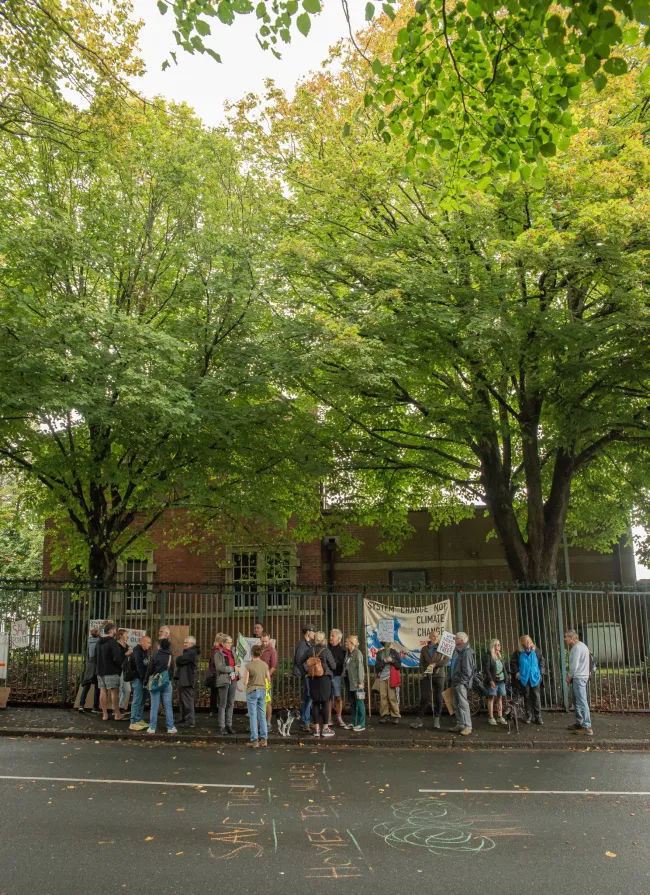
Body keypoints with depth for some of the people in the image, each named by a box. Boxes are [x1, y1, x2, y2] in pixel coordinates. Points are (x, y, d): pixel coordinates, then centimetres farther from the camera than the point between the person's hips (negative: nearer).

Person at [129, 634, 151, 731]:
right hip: (138, 679, -9)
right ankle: (133, 723, -4)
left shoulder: (144, 652, 16)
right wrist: (143, 679, -20)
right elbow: (139, 667, -19)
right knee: (137, 701, -7)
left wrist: (146, 679, 7)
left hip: (143, 679, 9)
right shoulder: (137, 651, -12)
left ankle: (140, 720, 20)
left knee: (142, 701, 12)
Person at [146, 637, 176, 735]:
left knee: (154, 706, 4)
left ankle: (152, 728, 6)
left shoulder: (155, 655, -7)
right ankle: (170, 727, 6)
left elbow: (149, 670, -4)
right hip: (167, 683, 2)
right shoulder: (170, 657, 2)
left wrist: (147, 682, 6)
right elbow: (172, 671, 7)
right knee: (168, 706, 5)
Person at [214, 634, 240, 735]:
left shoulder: (231, 652, 14)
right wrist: (233, 668, -14)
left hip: (233, 680, 6)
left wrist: (237, 674, 7)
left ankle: (229, 725, 14)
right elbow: (219, 667, -17)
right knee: (223, 704, -3)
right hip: (224, 680, -6)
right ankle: (222, 727, 3)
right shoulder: (218, 653, -7)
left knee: (231, 704, 8)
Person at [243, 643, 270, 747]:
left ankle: (254, 739, 0)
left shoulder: (248, 666, -14)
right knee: (262, 715, 13)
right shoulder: (265, 665, -1)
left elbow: (245, 682, -13)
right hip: (262, 691, 4)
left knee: (253, 716, 2)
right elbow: (268, 679, 7)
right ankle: (264, 738, 14)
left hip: (252, 691, -4)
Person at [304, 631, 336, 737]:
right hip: (324, 679, -4)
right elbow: (333, 666, -5)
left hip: (312, 680, 4)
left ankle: (316, 729, 13)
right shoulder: (326, 651, -10)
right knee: (325, 703, 4)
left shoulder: (310, 651, 0)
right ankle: (325, 728, 7)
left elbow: (305, 664, 2)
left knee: (315, 703, 9)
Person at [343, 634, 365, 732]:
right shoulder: (347, 653, 12)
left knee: (359, 703, -2)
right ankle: (354, 723, 22)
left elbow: (360, 668, -15)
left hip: (356, 682, -8)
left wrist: (360, 682, -17)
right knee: (352, 703, 14)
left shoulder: (357, 653, -12)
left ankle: (361, 724, 4)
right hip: (349, 681, 8)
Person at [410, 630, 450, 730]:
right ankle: (419, 719, -1)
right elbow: (421, 662, 12)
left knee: (438, 697, 2)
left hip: (439, 675, -1)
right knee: (424, 697, -4)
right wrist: (422, 672, -6)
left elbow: (447, 660, -5)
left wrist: (436, 664, -16)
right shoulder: (424, 649, 13)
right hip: (427, 676, 1)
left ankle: (436, 720, 10)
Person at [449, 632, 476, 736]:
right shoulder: (459, 651, 17)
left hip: (461, 683, -10)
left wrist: (461, 682, -18)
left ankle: (467, 727, -7)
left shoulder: (467, 652, -13)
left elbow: (467, 670, -18)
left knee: (463, 704, -10)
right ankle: (460, 725, 18)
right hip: (456, 682, 10)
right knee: (456, 705, 12)